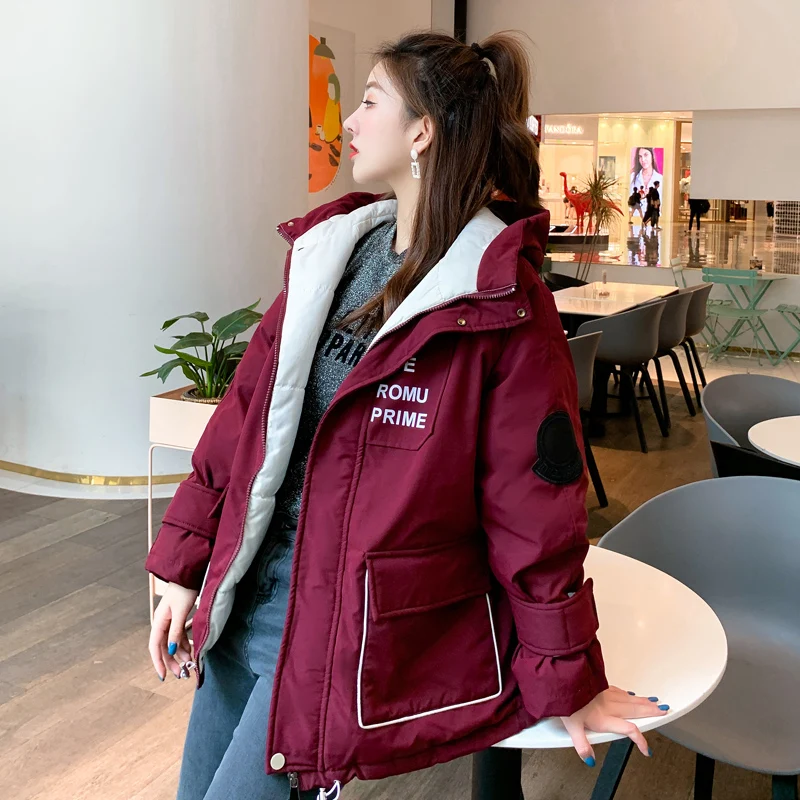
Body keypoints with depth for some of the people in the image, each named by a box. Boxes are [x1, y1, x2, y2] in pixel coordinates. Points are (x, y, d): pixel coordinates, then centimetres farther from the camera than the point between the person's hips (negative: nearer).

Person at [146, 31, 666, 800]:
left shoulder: (503, 306, -16)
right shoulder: (326, 253, 3)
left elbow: (536, 509, -12)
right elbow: (244, 413, 6)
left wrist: (566, 682, -5)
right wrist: (183, 567, 7)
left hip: (365, 631, -6)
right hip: (248, 598, 7)